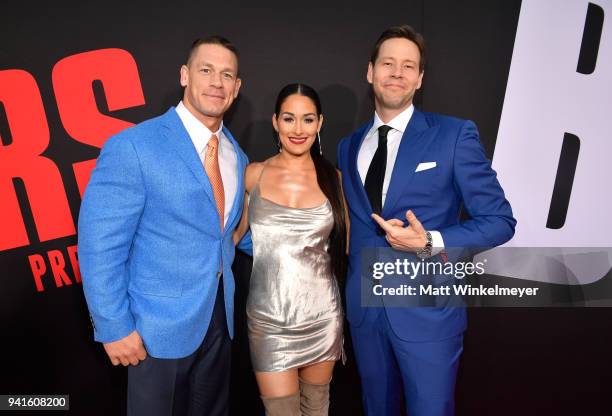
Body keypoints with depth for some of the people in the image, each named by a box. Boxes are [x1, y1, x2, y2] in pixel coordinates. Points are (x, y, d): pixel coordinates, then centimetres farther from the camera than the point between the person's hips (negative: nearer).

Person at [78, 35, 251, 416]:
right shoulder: (132, 147, -18)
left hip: (220, 319, 6)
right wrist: (115, 328, -15)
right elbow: (100, 247, -16)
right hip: (159, 327, -6)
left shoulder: (236, 155, 3)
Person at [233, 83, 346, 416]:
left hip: (322, 316, 2)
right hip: (268, 320, -1)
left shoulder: (332, 178, 1)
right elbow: (233, 233, 5)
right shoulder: (254, 175, -1)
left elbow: (344, 243, 9)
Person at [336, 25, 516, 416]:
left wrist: (431, 243, -22)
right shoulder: (349, 146, 7)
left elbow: (500, 220, -8)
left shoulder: (454, 134, -7)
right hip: (364, 308, 4)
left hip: (428, 309, -4)